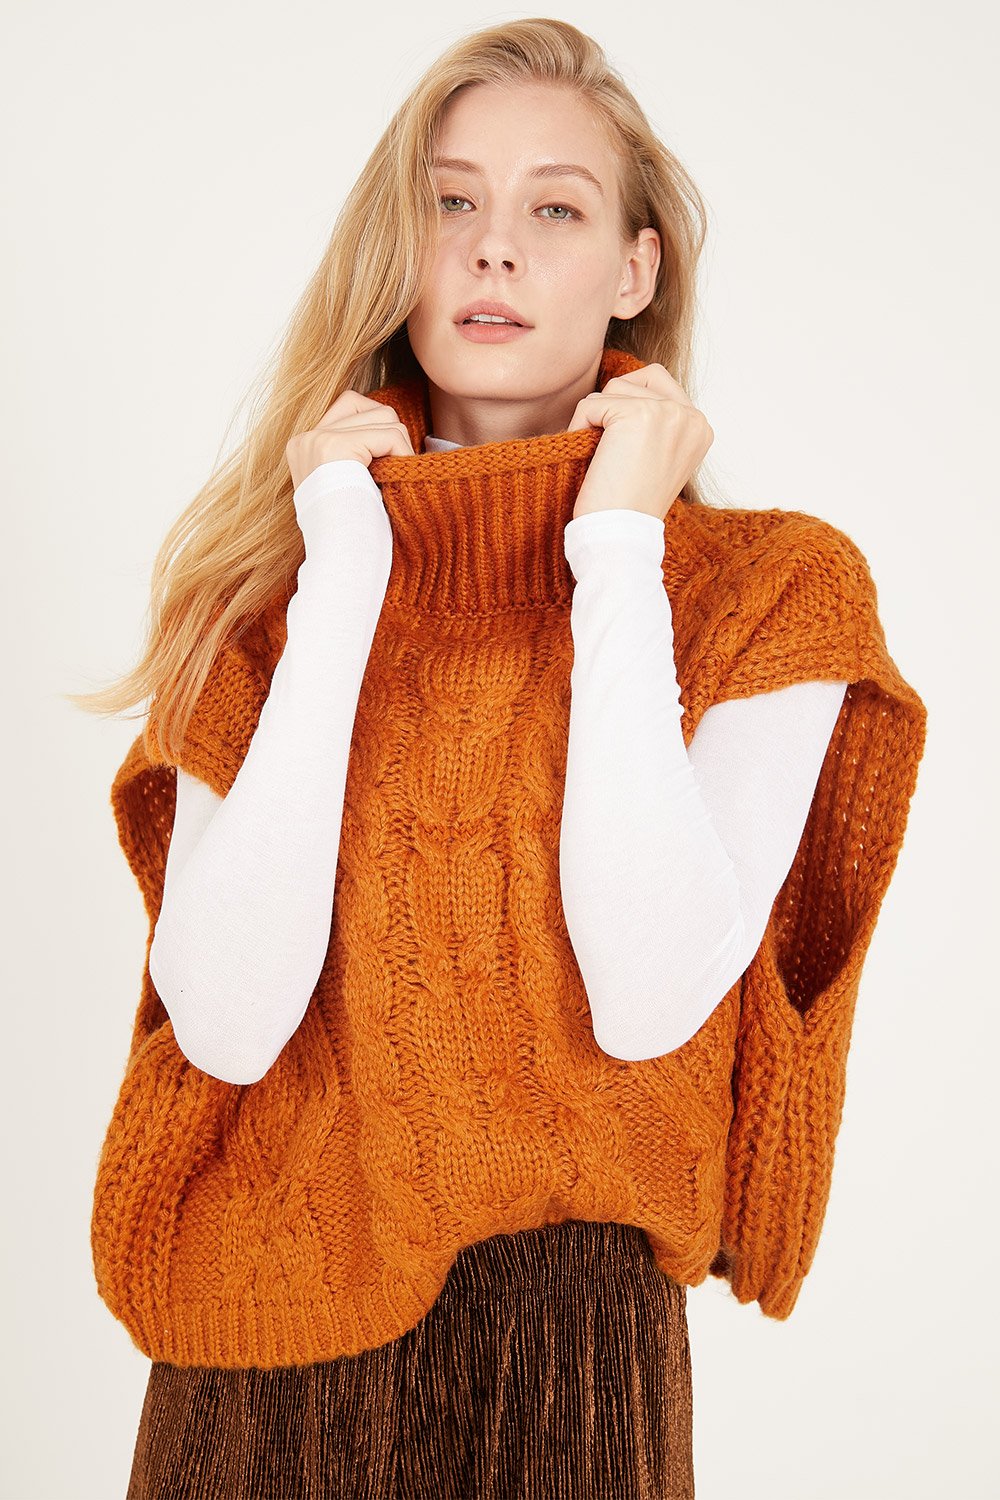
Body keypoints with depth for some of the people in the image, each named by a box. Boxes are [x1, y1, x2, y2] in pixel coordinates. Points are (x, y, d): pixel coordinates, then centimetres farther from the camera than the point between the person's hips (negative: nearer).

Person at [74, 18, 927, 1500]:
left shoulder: (767, 586, -5)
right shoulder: (273, 572, -1)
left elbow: (648, 1005, -20)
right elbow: (228, 1026, -14)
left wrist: (619, 552, -17)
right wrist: (341, 581, -16)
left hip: (566, 1329, -2)